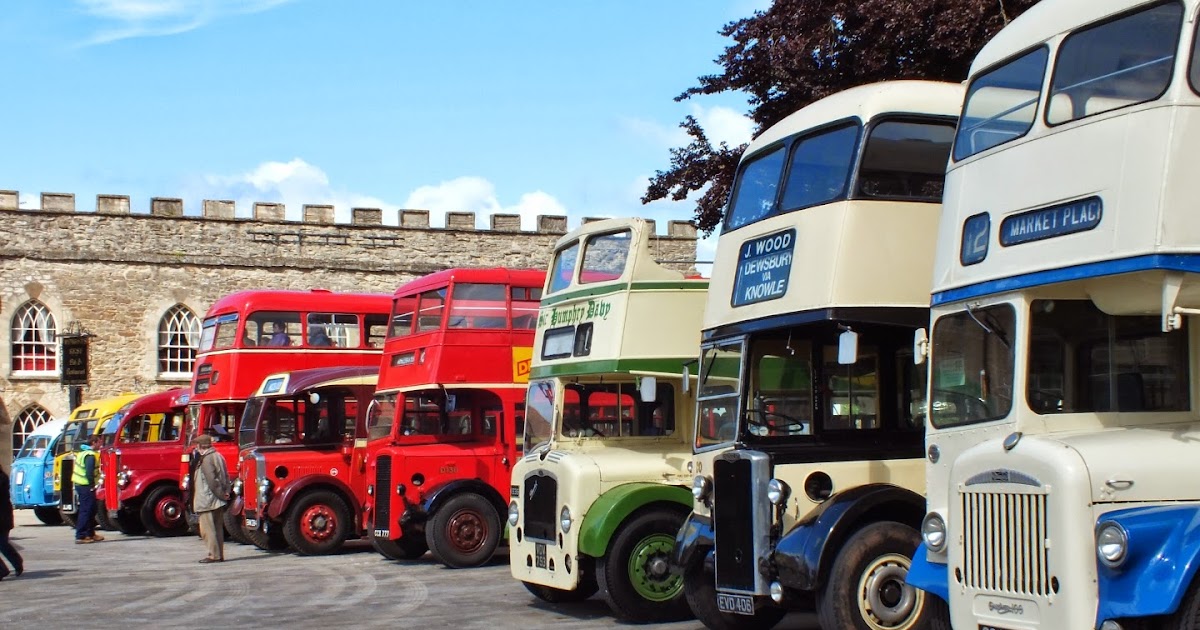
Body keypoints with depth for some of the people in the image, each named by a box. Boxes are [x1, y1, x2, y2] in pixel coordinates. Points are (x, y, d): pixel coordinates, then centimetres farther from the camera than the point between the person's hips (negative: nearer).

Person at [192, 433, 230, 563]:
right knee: (218, 528, 12)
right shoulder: (218, 456, 13)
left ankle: (213, 555, -5)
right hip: (219, 501, 9)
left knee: (207, 528, -4)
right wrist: (226, 492, 7)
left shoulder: (206, 460, -15)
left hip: (207, 501, -9)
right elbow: (226, 476, 13)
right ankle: (219, 555, 15)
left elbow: (212, 481, -20)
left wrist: (221, 494, -13)